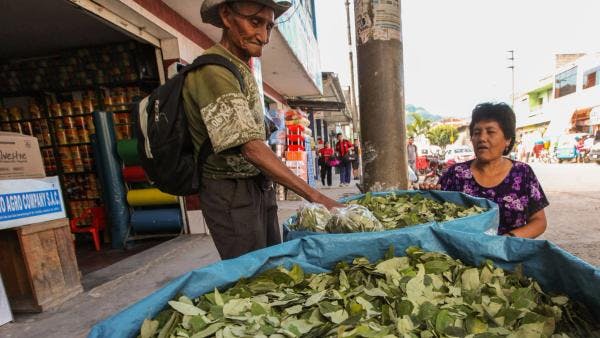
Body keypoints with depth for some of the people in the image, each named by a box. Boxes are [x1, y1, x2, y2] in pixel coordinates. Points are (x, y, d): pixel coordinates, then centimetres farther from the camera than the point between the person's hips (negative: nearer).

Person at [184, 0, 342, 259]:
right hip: (232, 194, -9)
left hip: (259, 187, 9)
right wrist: (315, 196, -29)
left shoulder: (241, 71, 13)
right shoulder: (212, 72, -18)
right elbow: (251, 149, -27)